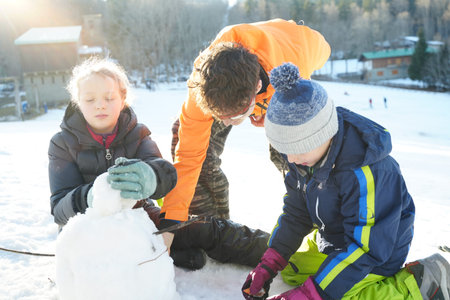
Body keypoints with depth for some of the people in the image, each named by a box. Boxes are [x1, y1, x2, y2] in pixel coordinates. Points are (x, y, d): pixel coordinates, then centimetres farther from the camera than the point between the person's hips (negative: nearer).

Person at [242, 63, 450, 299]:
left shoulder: (366, 172, -38)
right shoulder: (305, 149, -12)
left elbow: (366, 246, -30)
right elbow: (295, 213, -1)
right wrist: (268, 264, -7)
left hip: (378, 249, -7)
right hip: (332, 236, 8)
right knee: (291, 270, 10)